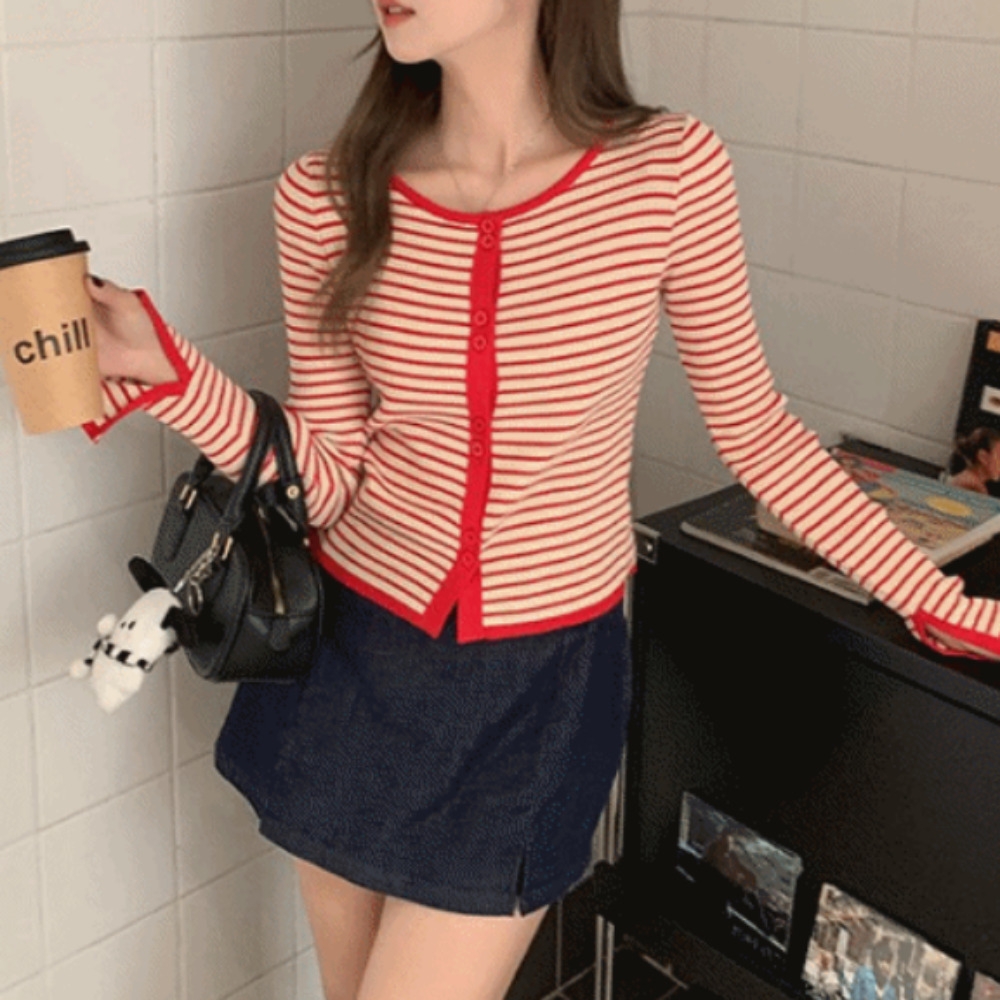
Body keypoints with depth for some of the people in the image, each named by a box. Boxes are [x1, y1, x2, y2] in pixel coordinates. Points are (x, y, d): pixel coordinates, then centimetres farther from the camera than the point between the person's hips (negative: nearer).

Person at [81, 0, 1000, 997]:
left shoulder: (672, 171, -14)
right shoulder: (328, 199, -9)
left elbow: (753, 427, -2)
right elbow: (324, 484, -6)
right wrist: (166, 371, -20)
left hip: (543, 686, -2)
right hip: (355, 659, 3)